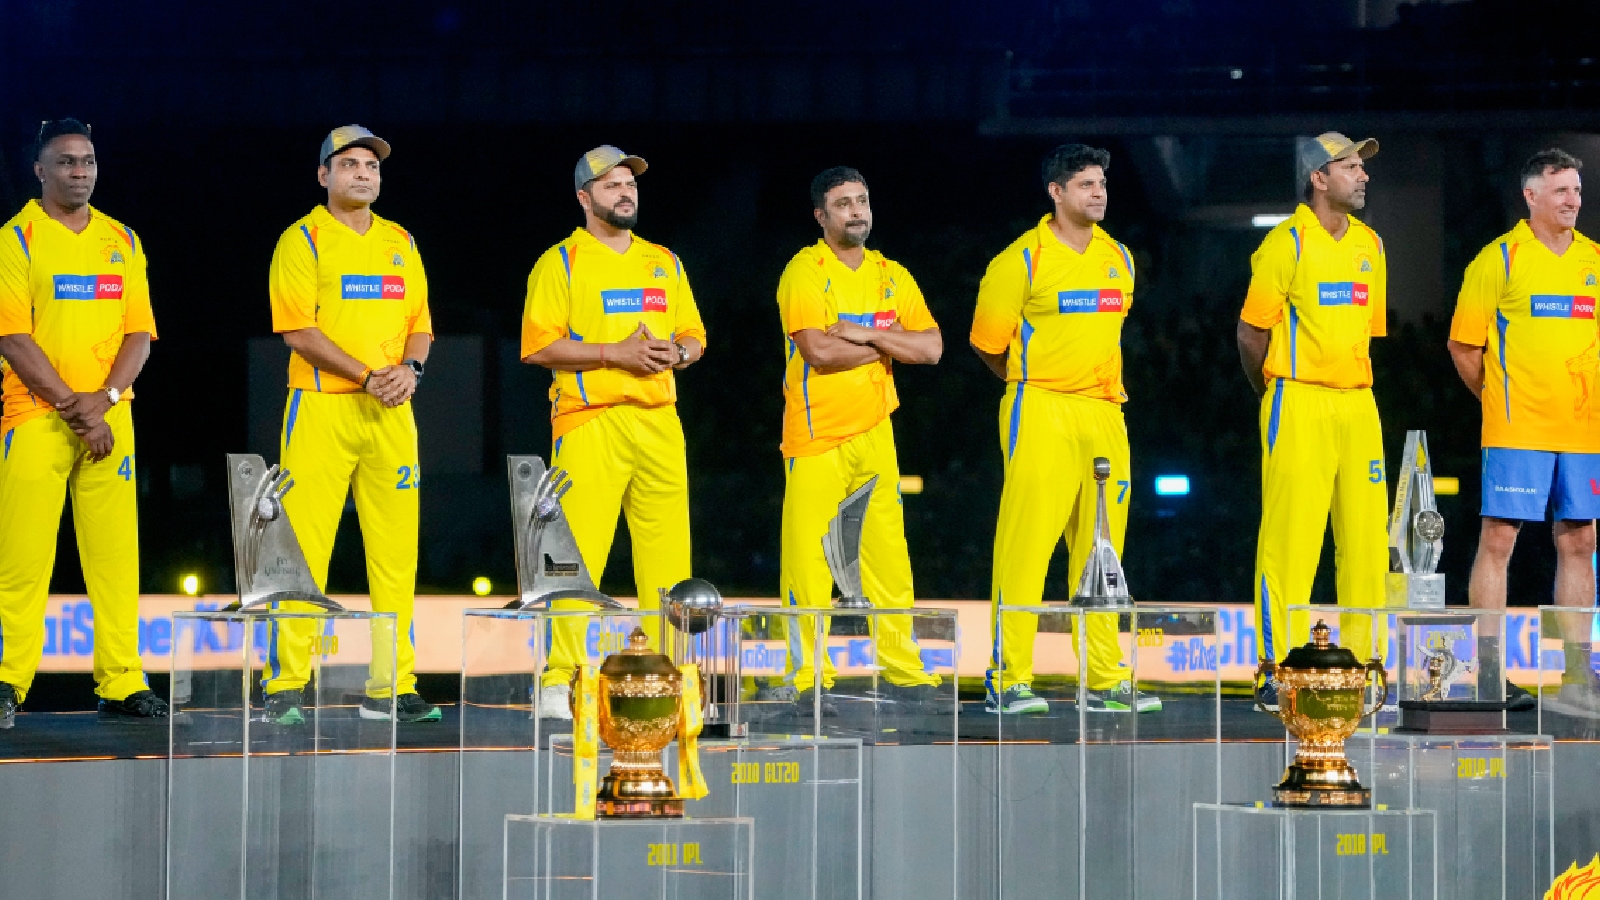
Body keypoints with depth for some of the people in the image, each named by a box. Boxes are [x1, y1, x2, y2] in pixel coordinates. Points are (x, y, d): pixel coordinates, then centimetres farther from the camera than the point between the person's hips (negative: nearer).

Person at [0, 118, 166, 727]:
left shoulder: (122, 241, 14)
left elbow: (139, 333, 9)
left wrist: (104, 399, -7)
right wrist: (71, 405, -13)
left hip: (109, 420, 4)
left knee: (115, 555, 1)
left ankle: (123, 687, 3)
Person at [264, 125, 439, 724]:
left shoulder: (400, 243, 17)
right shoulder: (303, 240, 0)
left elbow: (419, 321, 16)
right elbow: (298, 329, -9)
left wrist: (410, 368, -5)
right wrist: (366, 375, -15)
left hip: (391, 410, 5)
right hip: (322, 406, -5)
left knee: (394, 550, 3)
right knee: (302, 546, -8)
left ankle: (392, 686, 7)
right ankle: (286, 687, -5)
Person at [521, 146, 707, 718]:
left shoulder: (664, 262, 19)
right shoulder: (561, 263, 1)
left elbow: (695, 336, 21)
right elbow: (539, 345, -7)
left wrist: (678, 352, -2)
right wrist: (615, 354, -14)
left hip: (659, 420, 5)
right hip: (590, 423, -5)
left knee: (667, 551, 2)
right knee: (578, 553, -10)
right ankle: (561, 681, -7)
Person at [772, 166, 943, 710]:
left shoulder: (893, 277, 13)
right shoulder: (805, 272, -4)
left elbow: (931, 348, 3)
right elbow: (818, 351, -17)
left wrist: (864, 334, -10)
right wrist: (888, 345, -4)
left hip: (875, 435, 5)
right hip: (816, 439, -5)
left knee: (889, 558, 2)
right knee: (807, 562, -6)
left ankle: (903, 674, 7)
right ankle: (807, 679, -1)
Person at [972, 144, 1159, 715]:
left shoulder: (1119, 259, 13)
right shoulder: (1022, 260, -5)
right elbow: (988, 342, 2)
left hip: (1104, 413, 6)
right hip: (1041, 412, -6)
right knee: (1025, 543, -9)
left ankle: (1106, 679, 10)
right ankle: (1008, 679, -8)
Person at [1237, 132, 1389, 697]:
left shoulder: (1369, 245, 14)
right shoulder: (1286, 244, -6)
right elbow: (1251, 333, -1)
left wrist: (1353, 385, 17)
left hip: (1358, 406, 6)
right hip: (1299, 406, -6)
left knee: (1367, 538, 4)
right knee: (1289, 538, -7)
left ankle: (1362, 664, 11)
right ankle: (1280, 669, -4)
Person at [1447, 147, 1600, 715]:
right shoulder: (1499, 259, -2)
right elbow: (1464, 345, 0)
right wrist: (1502, 399, 3)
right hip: (1517, 431, -5)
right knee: (1498, 540, -5)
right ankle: (1489, 673, -2)